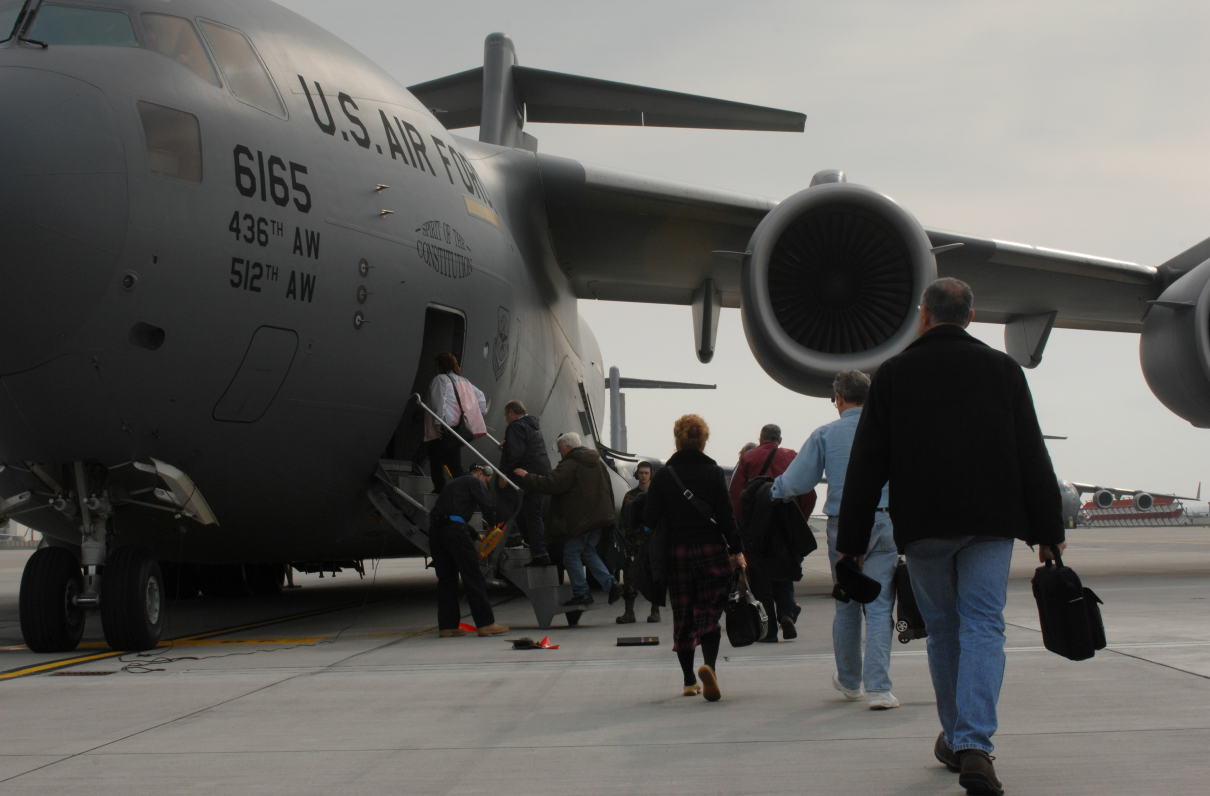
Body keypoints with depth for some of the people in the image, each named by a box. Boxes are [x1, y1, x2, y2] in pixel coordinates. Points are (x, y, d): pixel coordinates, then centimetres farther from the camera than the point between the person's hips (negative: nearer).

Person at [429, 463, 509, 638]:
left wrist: (475, 536, 28)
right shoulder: (474, 482, 9)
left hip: (435, 529, 8)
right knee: (473, 578, -4)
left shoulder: (454, 484, 33)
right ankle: (486, 623, -5)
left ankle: (447, 626, 10)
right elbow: (488, 506, -3)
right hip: (454, 530, -8)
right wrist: (492, 525, 16)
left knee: (446, 579, 12)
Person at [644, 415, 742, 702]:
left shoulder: (663, 475, 1)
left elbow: (651, 519, 0)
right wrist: (736, 550, 1)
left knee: (682, 616, 10)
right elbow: (726, 515, -4)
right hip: (711, 549, -1)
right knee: (709, 613, -1)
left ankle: (689, 681, 13)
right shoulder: (713, 472, -2)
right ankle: (709, 664, -26)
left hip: (676, 552, 1)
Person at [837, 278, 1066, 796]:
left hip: (923, 525, 0)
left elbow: (867, 463, 3)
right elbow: (1032, 456, 6)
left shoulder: (893, 374, 5)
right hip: (992, 521, 0)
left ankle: (955, 739, 24)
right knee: (983, 627, -4)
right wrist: (1047, 530, 11)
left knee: (943, 631, 13)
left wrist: (851, 539, 7)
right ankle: (974, 747, -19)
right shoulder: (1002, 368, 7)